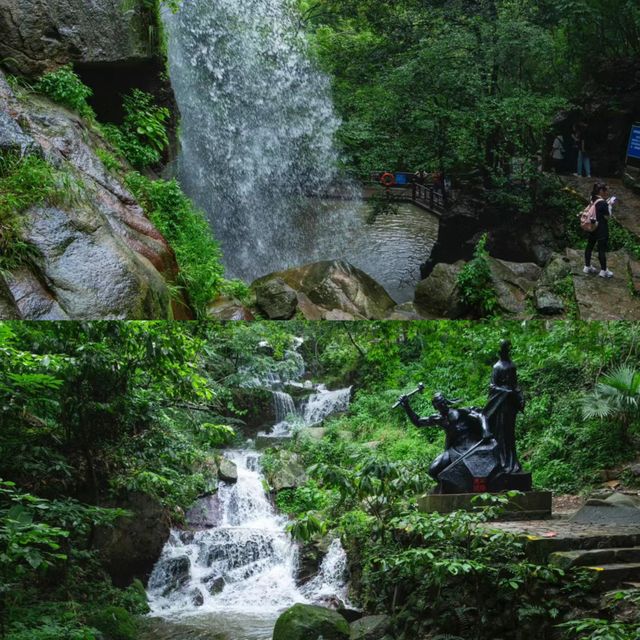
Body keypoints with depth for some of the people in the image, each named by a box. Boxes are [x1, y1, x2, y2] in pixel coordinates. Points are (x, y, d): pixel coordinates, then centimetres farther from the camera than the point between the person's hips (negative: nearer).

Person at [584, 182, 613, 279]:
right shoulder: (603, 203, -22)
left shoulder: (593, 200, 3)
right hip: (601, 230, -8)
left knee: (590, 246, 16)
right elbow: (607, 216, -15)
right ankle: (603, 271, 10)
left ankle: (587, 267, 27)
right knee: (602, 249, 1)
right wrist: (609, 205, -8)